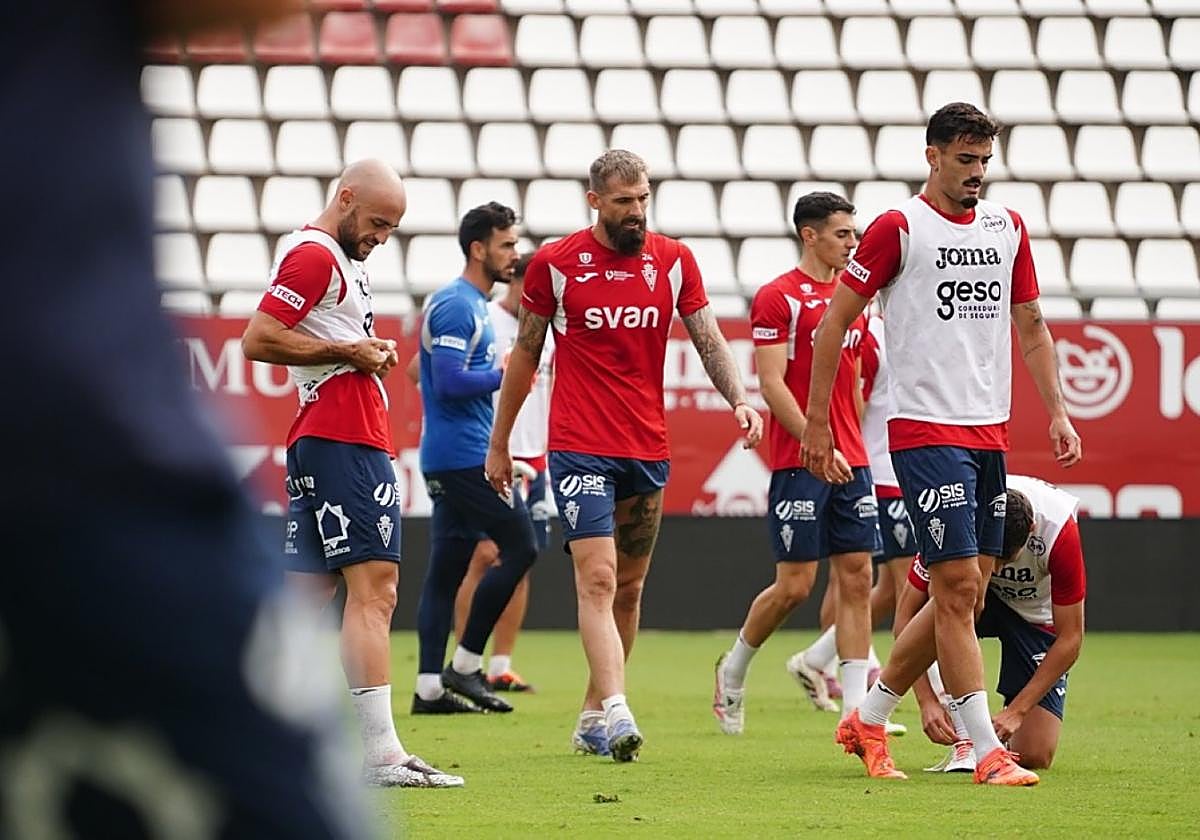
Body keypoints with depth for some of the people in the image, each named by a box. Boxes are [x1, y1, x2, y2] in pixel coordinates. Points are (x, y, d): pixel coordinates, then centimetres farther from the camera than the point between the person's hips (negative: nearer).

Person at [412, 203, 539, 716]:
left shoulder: (474, 305, 18)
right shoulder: (455, 305, -13)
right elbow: (450, 381, -21)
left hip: (450, 457, 10)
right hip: (464, 457, -10)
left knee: (447, 569, 7)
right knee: (520, 547, -8)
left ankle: (430, 686, 5)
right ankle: (465, 664, -4)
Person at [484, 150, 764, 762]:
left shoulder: (673, 261, 5)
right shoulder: (554, 264, -1)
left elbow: (709, 341, 6)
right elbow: (525, 354, 7)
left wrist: (739, 399, -14)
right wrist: (499, 443, 12)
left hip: (649, 451, 4)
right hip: (580, 449, -4)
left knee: (629, 588, 11)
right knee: (598, 579, -16)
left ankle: (592, 713, 22)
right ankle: (616, 712, -26)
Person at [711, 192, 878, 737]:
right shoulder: (778, 297, -7)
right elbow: (772, 382, -13)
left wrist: (855, 447, 18)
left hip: (850, 462, 7)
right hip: (798, 463, -7)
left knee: (856, 578, 1)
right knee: (794, 584, -3)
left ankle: (857, 708, 0)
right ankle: (733, 670, 20)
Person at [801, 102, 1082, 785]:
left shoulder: (1008, 228, 12)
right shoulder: (899, 228, -5)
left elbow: (1030, 325, 21)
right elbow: (836, 320, -1)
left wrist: (1058, 412, 11)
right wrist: (816, 423, -3)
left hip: (990, 434, 7)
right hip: (925, 430, -7)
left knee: (964, 595, 8)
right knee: (959, 587, -11)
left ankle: (869, 721, 22)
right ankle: (988, 753, -9)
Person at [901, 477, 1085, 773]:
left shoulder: (1058, 529, -33)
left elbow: (1070, 638, -25)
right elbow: (906, 615, -25)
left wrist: (1017, 711, -30)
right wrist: (927, 700, -34)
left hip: (1035, 613, -1)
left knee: (1034, 757, -15)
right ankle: (963, 738, -30)